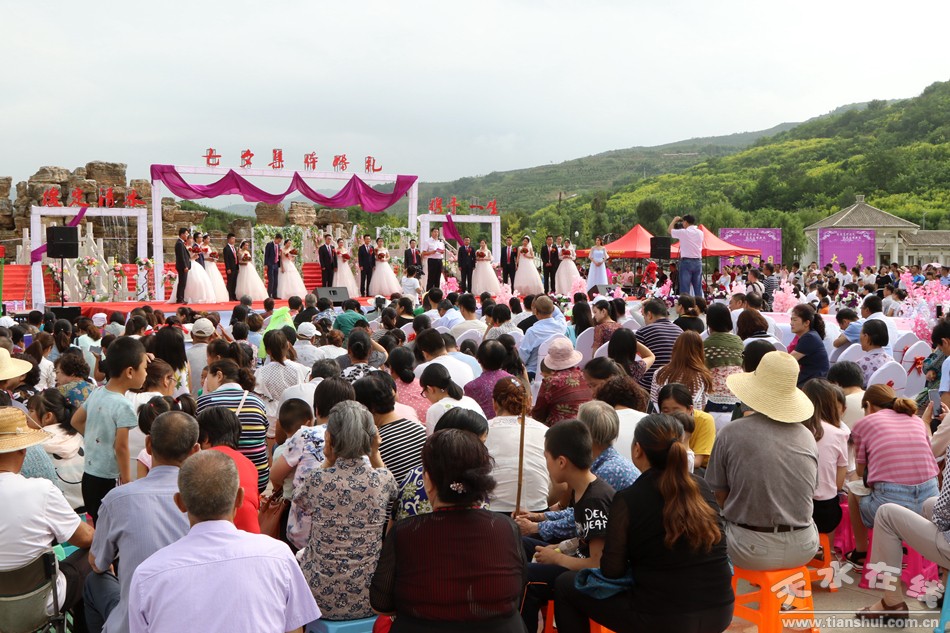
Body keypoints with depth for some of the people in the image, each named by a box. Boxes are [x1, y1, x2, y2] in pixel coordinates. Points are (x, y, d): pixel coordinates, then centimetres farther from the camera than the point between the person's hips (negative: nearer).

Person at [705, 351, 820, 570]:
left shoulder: (731, 434, -11)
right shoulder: (807, 437, -1)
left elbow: (719, 496, -2)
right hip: (803, 550, 4)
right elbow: (810, 493, 10)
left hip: (750, 552, -3)